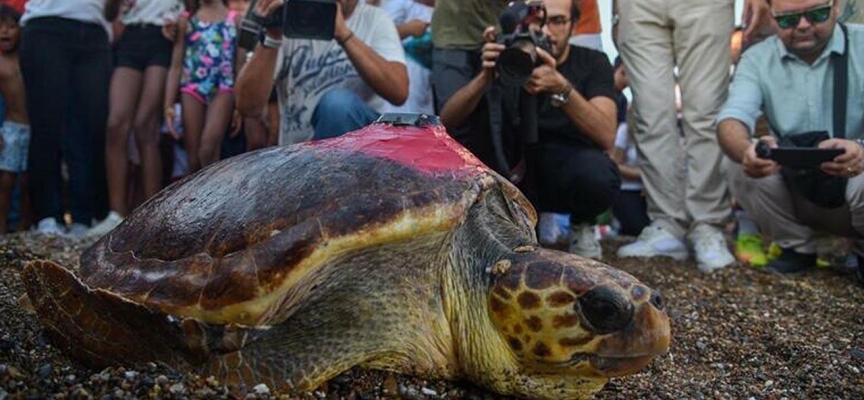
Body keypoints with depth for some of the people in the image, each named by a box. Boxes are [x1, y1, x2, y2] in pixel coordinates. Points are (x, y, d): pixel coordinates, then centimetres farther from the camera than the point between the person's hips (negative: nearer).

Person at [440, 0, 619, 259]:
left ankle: (582, 224, 1)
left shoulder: (592, 62, -6)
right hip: (517, 172, 1)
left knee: (596, 174, -36)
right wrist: (486, 76, -32)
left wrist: (561, 89, -39)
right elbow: (446, 121, -15)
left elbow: (606, 137, -24)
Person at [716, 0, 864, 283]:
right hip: (796, 189, 2)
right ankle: (797, 247, 1)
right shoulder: (758, 60, -2)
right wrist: (745, 151, -44)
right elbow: (732, 118, -20)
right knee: (736, 164, -22)